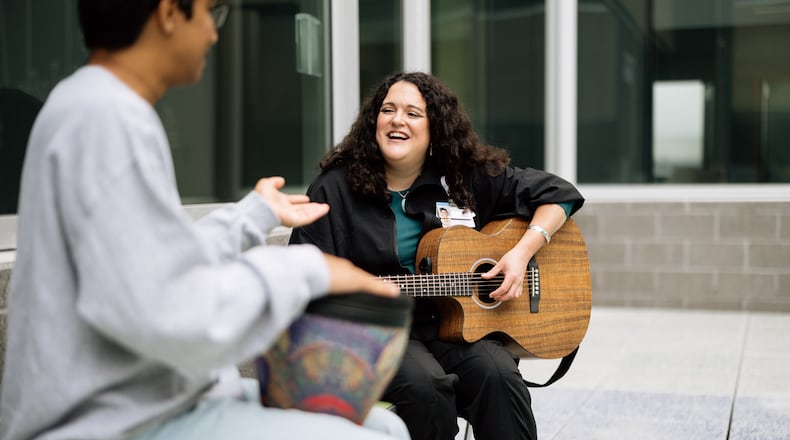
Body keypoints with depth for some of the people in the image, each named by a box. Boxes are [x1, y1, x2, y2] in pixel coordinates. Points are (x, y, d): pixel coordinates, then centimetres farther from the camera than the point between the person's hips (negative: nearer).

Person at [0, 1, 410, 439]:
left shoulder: (101, 108, 13)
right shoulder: (105, 117, -19)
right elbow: (172, 315, -26)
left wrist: (256, 213, 26)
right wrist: (305, 270, -15)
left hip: (155, 400, 10)